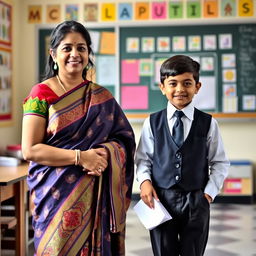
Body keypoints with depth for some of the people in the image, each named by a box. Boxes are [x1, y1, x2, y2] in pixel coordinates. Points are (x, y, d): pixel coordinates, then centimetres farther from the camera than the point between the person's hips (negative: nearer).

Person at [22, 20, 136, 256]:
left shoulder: (102, 97, 8)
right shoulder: (42, 94, -4)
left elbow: (124, 139, 7)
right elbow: (30, 150, -11)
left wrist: (105, 153, -15)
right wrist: (80, 156, -19)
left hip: (97, 195, 3)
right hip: (57, 194, -3)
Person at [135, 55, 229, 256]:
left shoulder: (208, 123, -1)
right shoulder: (152, 122, 1)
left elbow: (220, 163, 4)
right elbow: (143, 158, 6)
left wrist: (209, 192, -4)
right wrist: (145, 181, -10)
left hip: (196, 201, 0)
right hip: (161, 199, 0)